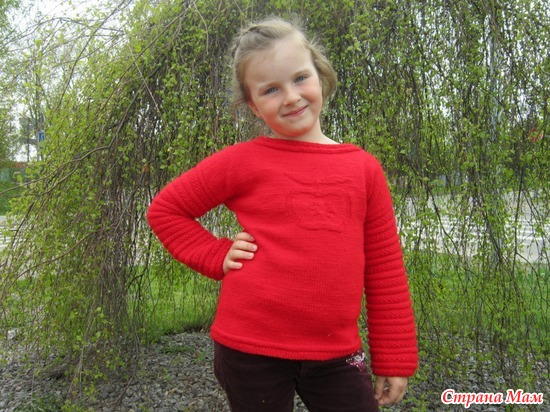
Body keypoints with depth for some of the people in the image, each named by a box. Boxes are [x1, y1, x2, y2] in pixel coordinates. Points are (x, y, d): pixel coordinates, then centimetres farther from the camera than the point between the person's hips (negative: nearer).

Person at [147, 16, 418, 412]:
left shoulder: (364, 167, 2)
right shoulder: (243, 161, -5)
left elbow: (386, 270, 5)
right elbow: (164, 209, 6)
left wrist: (395, 360, 7)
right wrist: (218, 254, -7)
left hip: (336, 354, 2)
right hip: (251, 349, -2)